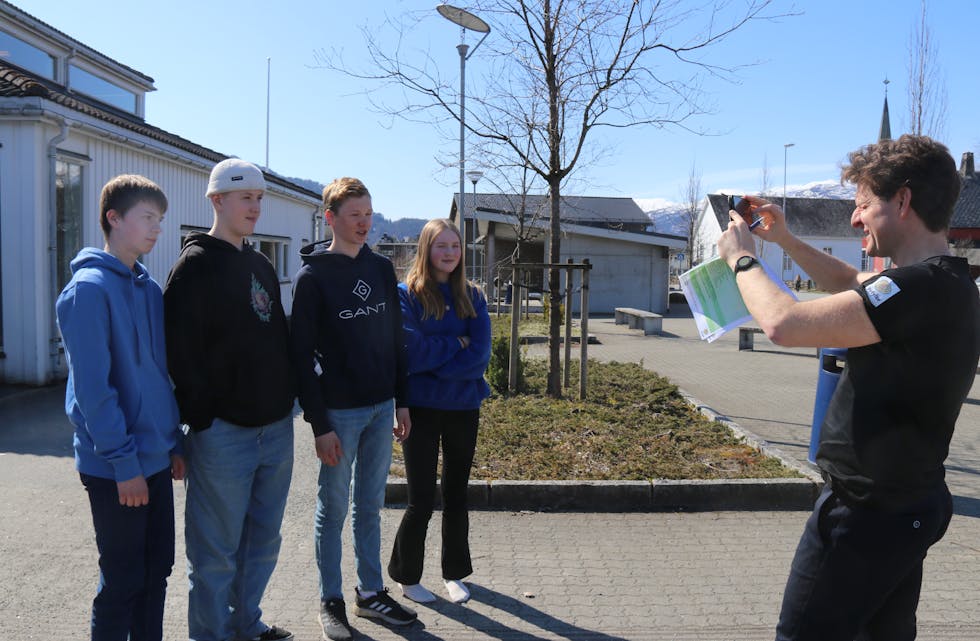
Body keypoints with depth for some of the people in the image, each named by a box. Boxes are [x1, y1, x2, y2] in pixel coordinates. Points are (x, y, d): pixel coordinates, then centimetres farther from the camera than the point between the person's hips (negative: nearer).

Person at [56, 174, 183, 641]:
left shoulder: (149, 288, 10)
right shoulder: (90, 287, -14)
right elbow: (92, 387, -18)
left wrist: (175, 442, 12)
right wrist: (123, 462, -18)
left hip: (157, 458, 7)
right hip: (116, 468, -7)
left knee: (157, 570, 16)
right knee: (123, 581, 6)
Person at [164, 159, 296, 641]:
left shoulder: (261, 266, 14)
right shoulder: (195, 265, -9)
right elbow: (182, 353, -15)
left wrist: (286, 399, 13)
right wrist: (202, 420, -16)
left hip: (275, 427, 7)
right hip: (224, 433, -7)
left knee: (263, 541, 18)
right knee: (217, 552, 6)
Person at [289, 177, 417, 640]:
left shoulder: (381, 269, 9)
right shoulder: (313, 276, -8)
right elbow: (302, 355, -11)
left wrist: (401, 402, 9)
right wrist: (319, 424, -14)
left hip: (381, 409, 5)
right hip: (339, 412, -5)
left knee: (370, 506, 15)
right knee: (333, 508, 8)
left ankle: (371, 592, 29)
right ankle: (331, 601, 23)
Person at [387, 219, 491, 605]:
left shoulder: (472, 297, 5)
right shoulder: (406, 294, -6)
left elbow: (480, 354, -6)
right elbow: (411, 351, -17)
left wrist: (435, 369, -15)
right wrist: (457, 344, -9)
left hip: (464, 407, 4)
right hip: (422, 409, -3)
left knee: (456, 495, 15)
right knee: (421, 500, 3)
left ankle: (455, 573, 32)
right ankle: (407, 577, 25)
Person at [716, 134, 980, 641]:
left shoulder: (921, 287, -25)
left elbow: (784, 324, -31)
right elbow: (853, 285, 25)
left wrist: (742, 258, -13)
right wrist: (786, 240, 14)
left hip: (868, 513, -10)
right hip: (907, 504, 10)